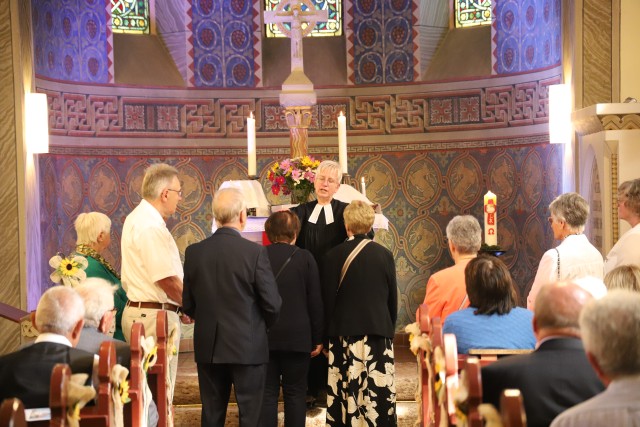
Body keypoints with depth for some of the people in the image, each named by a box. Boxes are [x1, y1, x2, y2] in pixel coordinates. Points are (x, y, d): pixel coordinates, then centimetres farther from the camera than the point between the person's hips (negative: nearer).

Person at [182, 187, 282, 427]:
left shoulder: (194, 252, -3)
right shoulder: (255, 252, -14)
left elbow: (188, 304, 4)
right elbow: (272, 304, -9)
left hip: (208, 346, 4)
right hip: (248, 346, -4)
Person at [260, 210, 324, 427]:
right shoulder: (305, 258, -5)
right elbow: (315, 301, -3)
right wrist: (317, 338, 6)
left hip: (264, 336, 1)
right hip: (297, 336, -1)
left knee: (267, 393, 6)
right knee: (295, 393, 6)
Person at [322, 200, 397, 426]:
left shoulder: (333, 256, -4)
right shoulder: (384, 255, 0)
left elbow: (327, 299, -1)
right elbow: (393, 298, 5)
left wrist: (327, 335, 9)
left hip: (344, 333, 0)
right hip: (379, 331, 0)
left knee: (344, 393, 3)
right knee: (381, 392, 1)